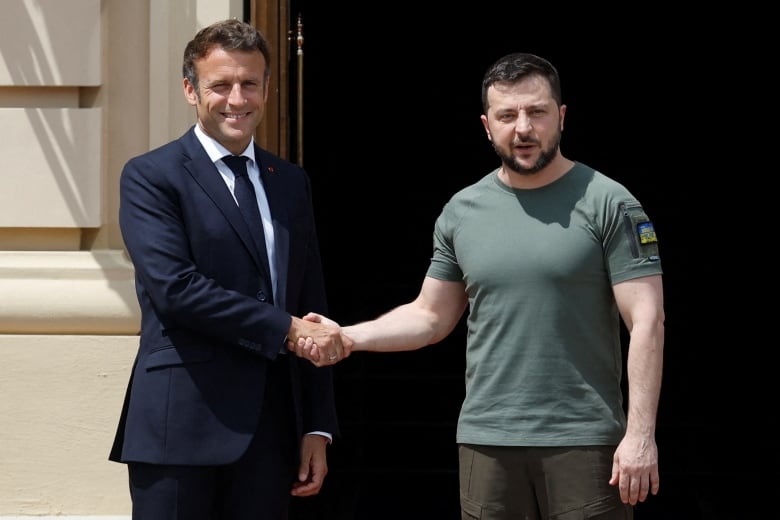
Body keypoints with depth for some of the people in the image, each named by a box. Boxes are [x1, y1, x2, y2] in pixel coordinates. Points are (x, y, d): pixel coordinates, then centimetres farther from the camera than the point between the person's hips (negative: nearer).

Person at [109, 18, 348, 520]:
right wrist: (285, 327, -14)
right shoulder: (150, 176, -2)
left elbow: (313, 308, 14)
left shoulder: (292, 182, 15)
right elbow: (173, 286, -15)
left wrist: (319, 426, 9)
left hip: (271, 433, 5)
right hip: (181, 428, -5)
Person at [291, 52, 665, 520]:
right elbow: (431, 316, 15)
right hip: (487, 441, 4)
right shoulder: (461, 211, 10)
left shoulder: (608, 204, -3)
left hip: (584, 442, -4)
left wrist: (640, 433, -14)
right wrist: (348, 337, -1)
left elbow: (647, 323, -7)